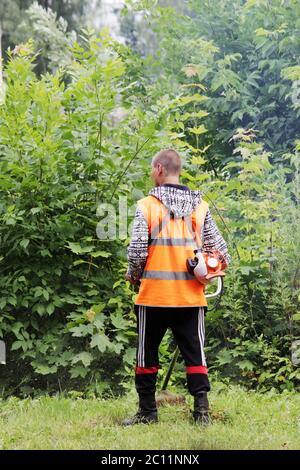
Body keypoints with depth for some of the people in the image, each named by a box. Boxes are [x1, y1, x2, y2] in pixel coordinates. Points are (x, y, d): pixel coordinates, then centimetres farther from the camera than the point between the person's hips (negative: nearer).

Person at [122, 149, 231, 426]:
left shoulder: (147, 205, -6)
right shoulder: (200, 206, 4)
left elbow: (137, 250, -10)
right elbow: (219, 249, 3)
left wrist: (133, 275, 8)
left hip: (154, 293, -2)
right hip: (191, 296, 3)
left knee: (147, 354, 9)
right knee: (195, 353, 6)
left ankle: (147, 411, 13)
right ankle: (201, 410, -1)